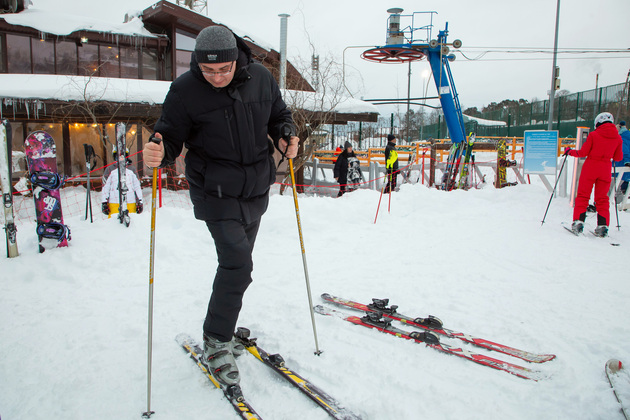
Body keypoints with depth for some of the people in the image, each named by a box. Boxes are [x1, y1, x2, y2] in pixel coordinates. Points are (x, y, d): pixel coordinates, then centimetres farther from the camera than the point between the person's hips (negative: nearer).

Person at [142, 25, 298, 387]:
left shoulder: (260, 77, -4)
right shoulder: (185, 89, -13)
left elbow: (279, 115, 10)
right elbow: (172, 137, -10)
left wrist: (286, 136, -10)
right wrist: (159, 154, -31)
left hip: (257, 189, 5)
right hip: (216, 192, -5)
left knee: (238, 260, 17)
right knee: (237, 263, -15)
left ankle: (223, 325, 39)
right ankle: (217, 341, 5)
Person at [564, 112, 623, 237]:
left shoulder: (593, 135, -8)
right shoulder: (617, 137, 2)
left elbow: (583, 153, -6)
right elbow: (618, 157, 8)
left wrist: (570, 151, 10)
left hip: (590, 167, -3)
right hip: (605, 169, 3)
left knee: (583, 196, 5)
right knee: (602, 198, 11)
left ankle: (578, 222, -3)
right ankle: (602, 226, 4)